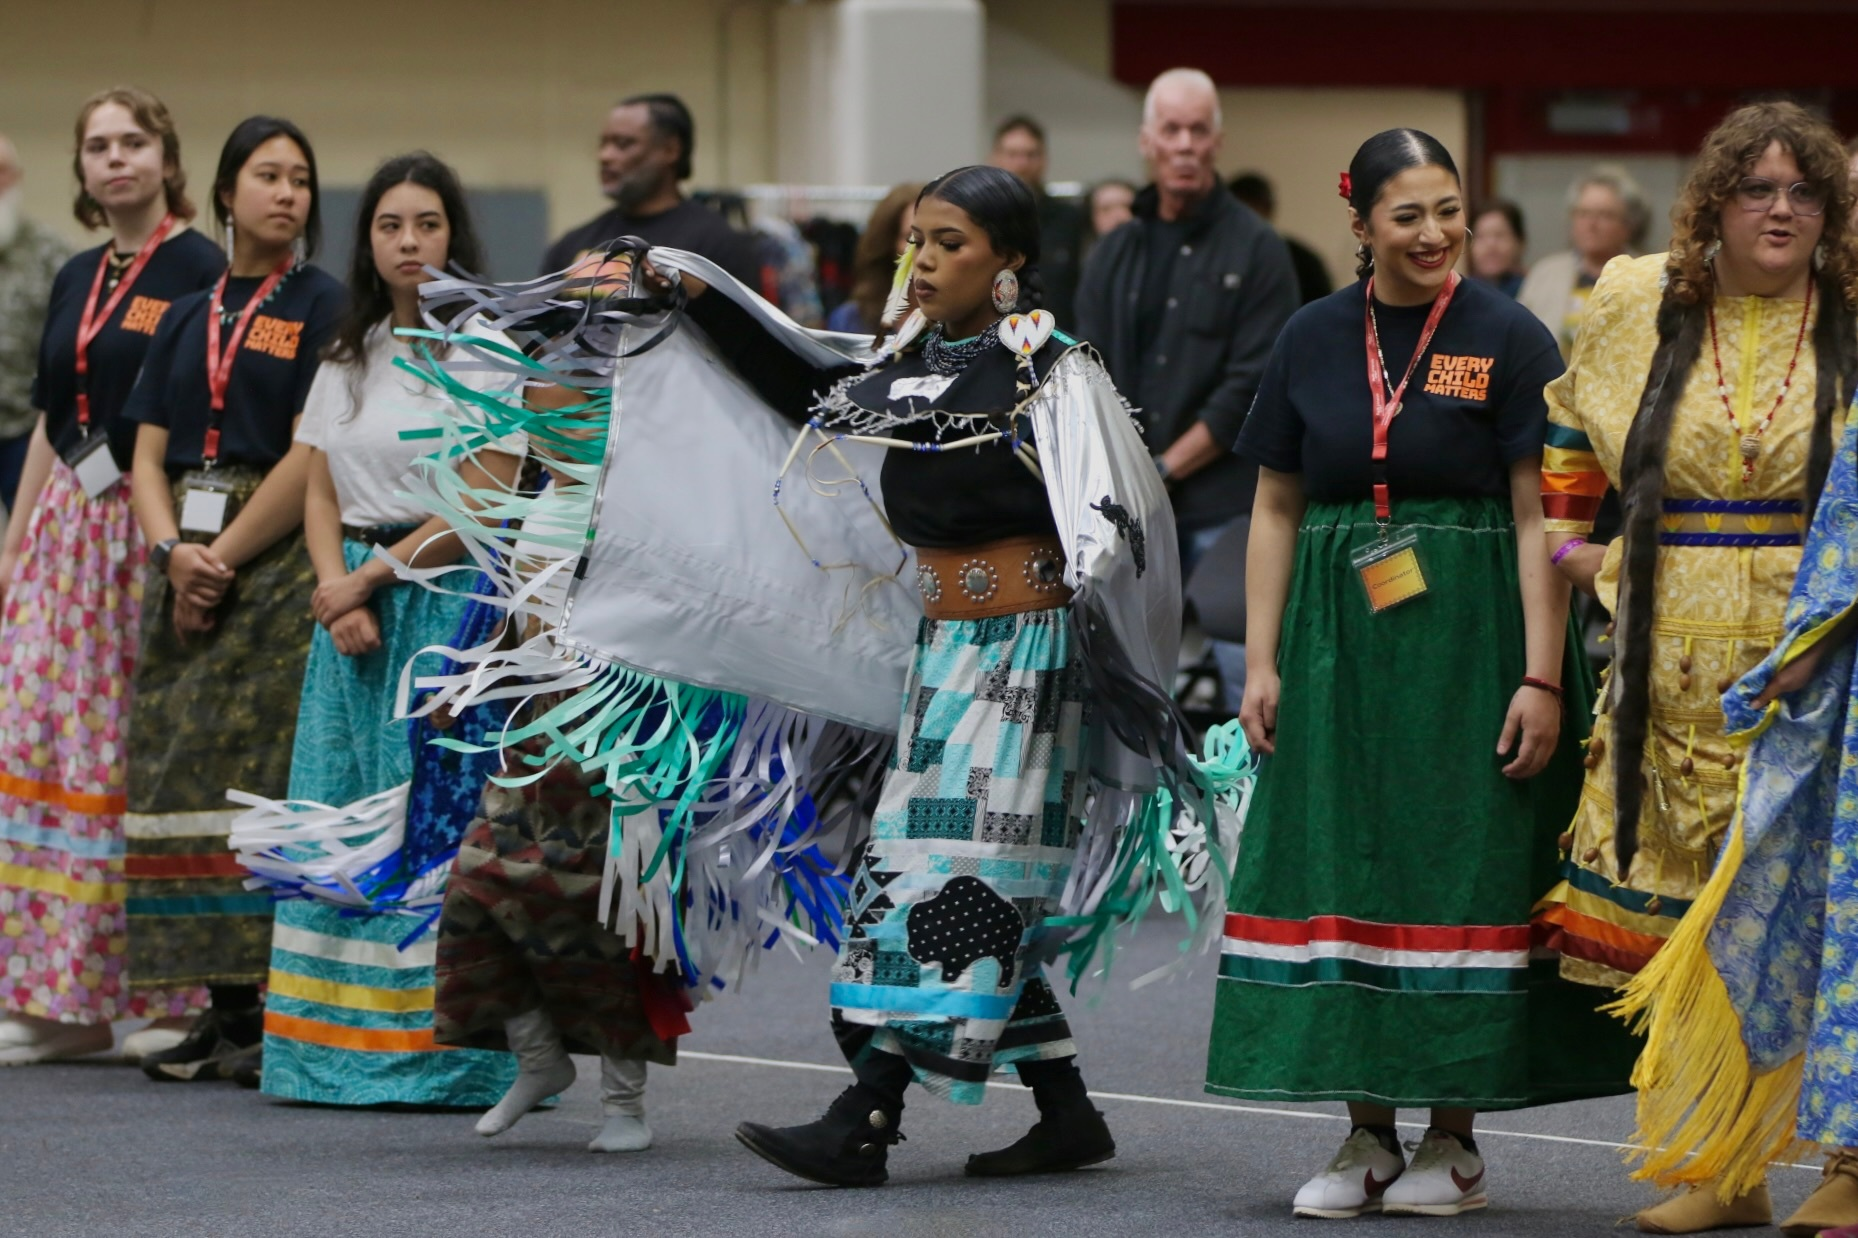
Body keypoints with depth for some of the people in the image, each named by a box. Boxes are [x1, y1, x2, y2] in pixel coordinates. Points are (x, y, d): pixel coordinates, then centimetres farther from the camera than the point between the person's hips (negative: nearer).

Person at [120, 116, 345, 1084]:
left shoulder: (323, 306, 0)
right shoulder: (185, 322, 17)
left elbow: (312, 457, -9)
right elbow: (148, 459, 11)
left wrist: (226, 558, -11)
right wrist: (173, 551, -7)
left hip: (281, 562, -6)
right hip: (187, 564, 6)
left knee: (267, 782, -10)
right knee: (184, 776, 2)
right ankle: (224, 1007, 7)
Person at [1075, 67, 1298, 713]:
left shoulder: (1255, 250, -2)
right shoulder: (1117, 253, 15)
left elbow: (1251, 387, -8)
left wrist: (1164, 469, -10)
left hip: (1226, 505, -5)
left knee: (1246, 673, -8)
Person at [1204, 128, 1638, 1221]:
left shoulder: (1508, 339, -4)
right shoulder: (1314, 340, 7)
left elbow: (1539, 518, -7)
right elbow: (1277, 506, 11)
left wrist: (1541, 676, -14)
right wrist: (1263, 660, 4)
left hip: (1468, 636, -3)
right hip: (1341, 637, 3)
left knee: (1461, 868, -3)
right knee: (1344, 863, 2)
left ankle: (1455, 1139, 7)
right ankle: (1369, 1138, 10)